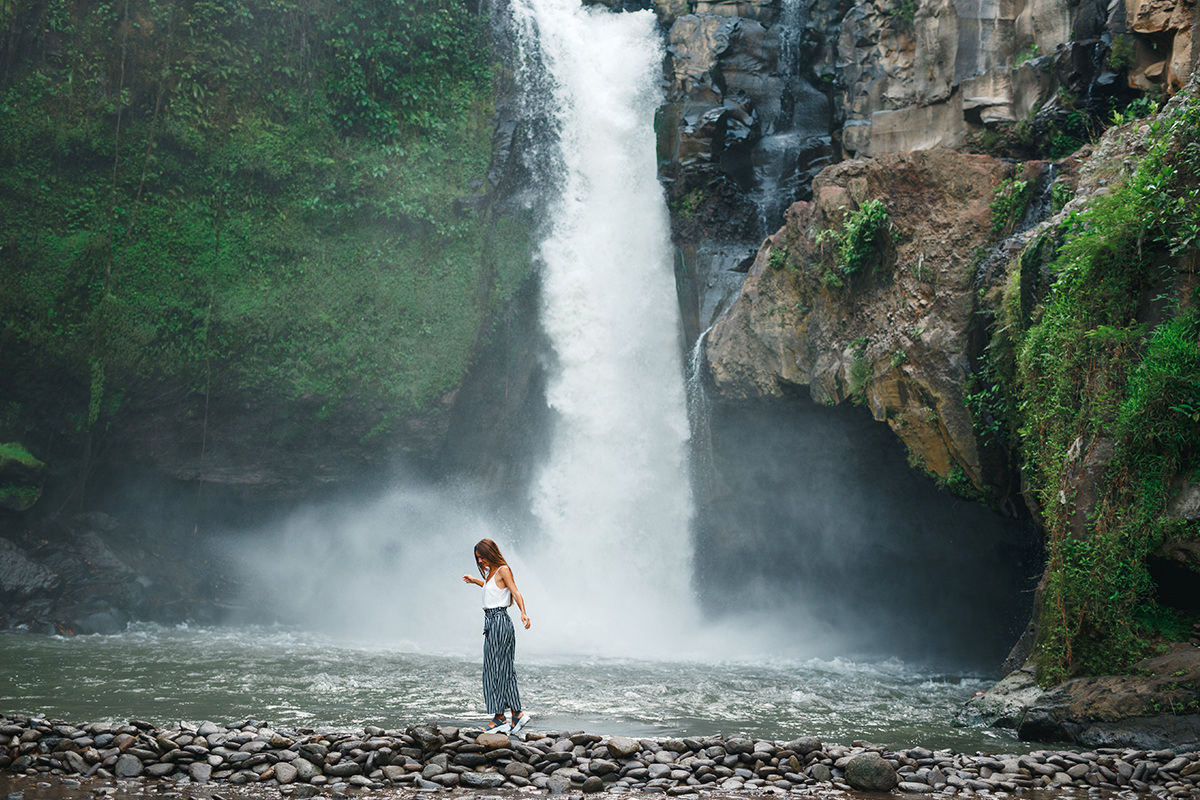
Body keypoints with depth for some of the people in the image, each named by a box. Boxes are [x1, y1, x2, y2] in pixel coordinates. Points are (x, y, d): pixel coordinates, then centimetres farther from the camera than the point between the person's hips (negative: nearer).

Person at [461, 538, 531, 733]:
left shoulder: (503, 570, -10)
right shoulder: (491, 572, 15)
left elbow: (516, 592, -20)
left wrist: (523, 613, -34)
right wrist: (475, 581, 42)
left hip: (499, 621, -9)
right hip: (491, 622, 9)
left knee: (495, 668, -6)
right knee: (503, 669, 9)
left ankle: (499, 718, -3)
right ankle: (517, 714, 11)